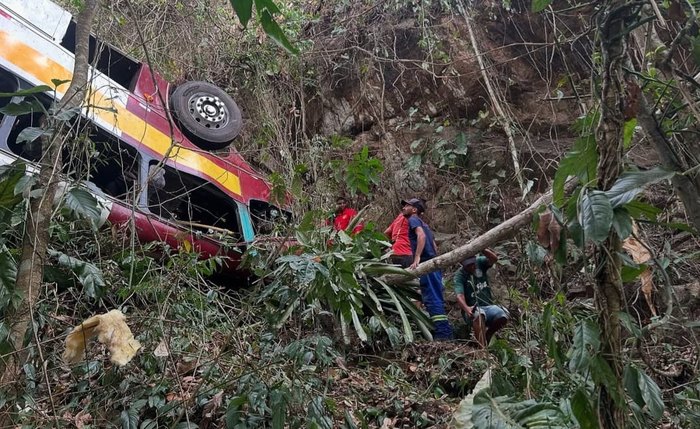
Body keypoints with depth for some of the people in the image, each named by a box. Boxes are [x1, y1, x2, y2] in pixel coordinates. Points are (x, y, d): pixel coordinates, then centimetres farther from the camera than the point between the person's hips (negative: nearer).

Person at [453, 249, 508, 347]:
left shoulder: (480, 262, 1)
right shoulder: (460, 275, -9)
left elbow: (494, 259, -18)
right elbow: (459, 296, -22)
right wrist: (466, 309, -43)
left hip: (488, 306, 4)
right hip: (472, 309, -3)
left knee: (502, 316, -27)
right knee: (479, 314, -38)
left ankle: (487, 335, 1)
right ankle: (482, 346, -40)